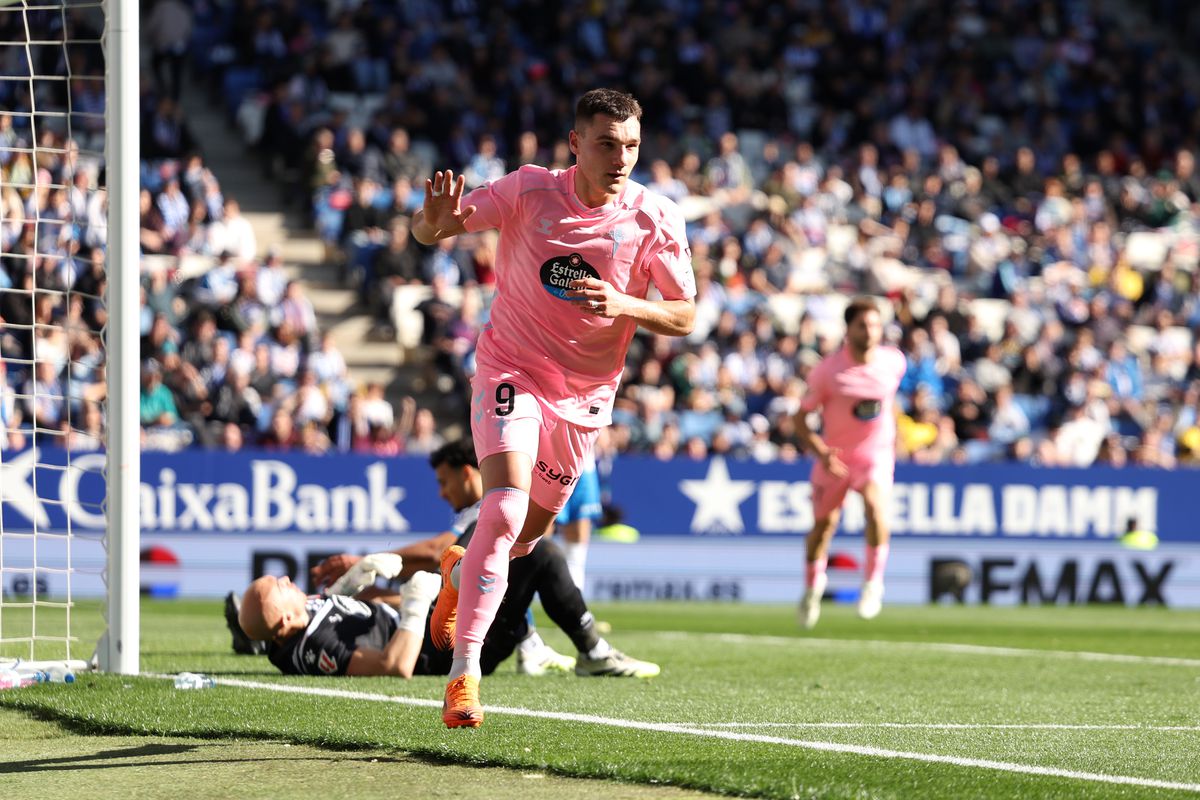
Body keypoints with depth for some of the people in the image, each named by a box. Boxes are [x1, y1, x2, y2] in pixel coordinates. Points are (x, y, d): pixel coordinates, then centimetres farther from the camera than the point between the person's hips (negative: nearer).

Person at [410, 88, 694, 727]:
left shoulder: (655, 218, -10)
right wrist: (438, 220, -33)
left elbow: (684, 315, -6)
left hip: (585, 392, 3)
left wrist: (624, 305, -26)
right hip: (511, 370, -3)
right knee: (504, 511, -24)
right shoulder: (528, 191, -13)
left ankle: (462, 571, 53)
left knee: (530, 532, 16)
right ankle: (463, 673, -22)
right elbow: (426, 230, -7)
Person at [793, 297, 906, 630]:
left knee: (875, 504, -29)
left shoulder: (894, 362, -9)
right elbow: (801, 417, -11)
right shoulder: (828, 370, -17)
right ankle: (813, 584, 40)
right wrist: (820, 452, -25)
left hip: (876, 453, 0)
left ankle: (874, 581, -14)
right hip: (835, 457, 0)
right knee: (823, 525, 10)